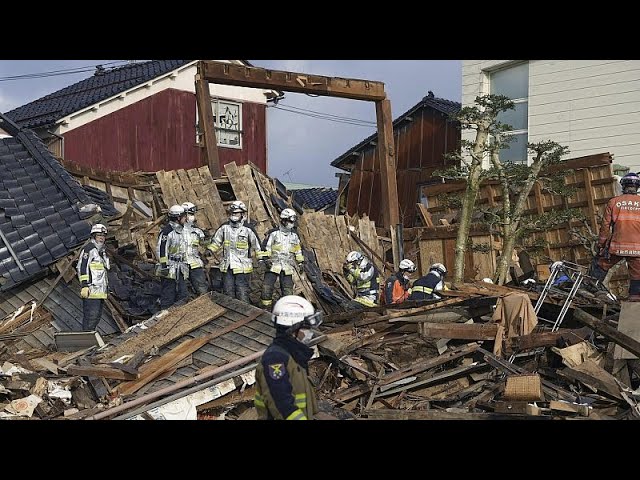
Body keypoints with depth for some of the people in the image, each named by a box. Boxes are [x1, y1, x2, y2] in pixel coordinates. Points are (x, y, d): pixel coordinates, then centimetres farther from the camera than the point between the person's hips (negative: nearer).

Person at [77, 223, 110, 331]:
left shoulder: (101, 251, 23)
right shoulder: (89, 248, -5)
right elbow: (82, 267, -14)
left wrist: (106, 288, 25)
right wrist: (84, 286, -21)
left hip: (101, 291, 9)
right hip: (91, 289, -9)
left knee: (97, 315, 9)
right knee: (91, 315, -12)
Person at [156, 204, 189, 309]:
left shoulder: (181, 230, 16)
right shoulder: (167, 231, -13)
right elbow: (161, 249, -18)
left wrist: (184, 264, 25)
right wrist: (164, 265, -22)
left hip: (181, 268, 9)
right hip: (170, 269, -9)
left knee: (182, 295, 9)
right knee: (168, 295, -3)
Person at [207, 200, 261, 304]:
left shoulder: (248, 229, -5)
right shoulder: (224, 227, 6)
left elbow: (257, 246, 4)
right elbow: (215, 242, 16)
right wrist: (209, 251, 4)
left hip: (242, 267, -4)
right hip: (227, 267, 4)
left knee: (242, 293, -5)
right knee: (228, 293, 10)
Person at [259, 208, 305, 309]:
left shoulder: (294, 236, 14)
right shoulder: (273, 233, -2)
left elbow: (298, 251, 24)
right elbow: (265, 247, -3)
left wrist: (300, 263, 20)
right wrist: (266, 259, -13)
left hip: (287, 268, 4)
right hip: (273, 266, -3)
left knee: (288, 290, 2)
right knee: (267, 288, -9)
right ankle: (265, 309, 1)